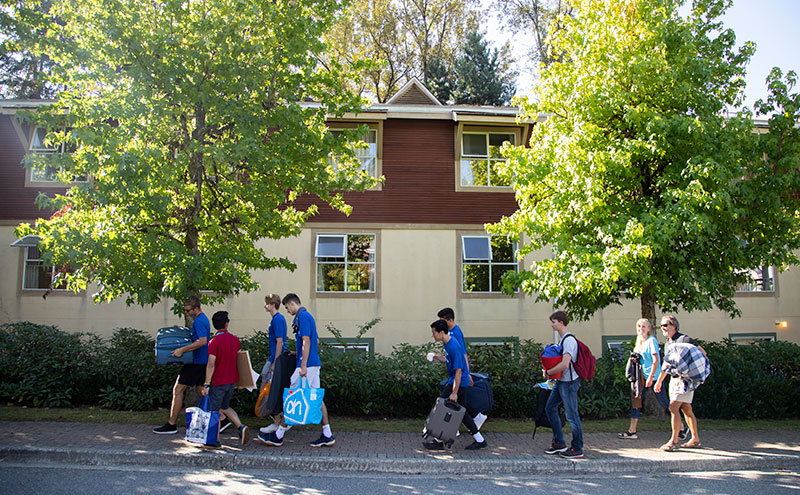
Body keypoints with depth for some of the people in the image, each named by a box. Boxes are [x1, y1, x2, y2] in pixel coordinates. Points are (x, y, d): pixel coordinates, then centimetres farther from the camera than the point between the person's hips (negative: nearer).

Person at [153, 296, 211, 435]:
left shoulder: (198, 321, -17)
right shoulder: (204, 319, 15)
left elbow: (202, 341, -29)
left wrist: (182, 349, -29)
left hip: (195, 361, -10)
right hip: (203, 361, 10)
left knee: (178, 390, -4)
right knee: (201, 391, 13)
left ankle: (172, 425, 0)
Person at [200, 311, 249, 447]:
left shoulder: (214, 342, -15)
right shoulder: (235, 339, 2)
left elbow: (211, 365, -18)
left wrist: (206, 384, -14)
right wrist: (239, 380, 20)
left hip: (218, 382, -5)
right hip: (232, 380, 6)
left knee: (215, 411, 6)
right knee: (225, 407, 21)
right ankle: (241, 427, 4)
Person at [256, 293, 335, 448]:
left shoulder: (302, 316, -12)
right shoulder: (307, 316, 19)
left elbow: (306, 341, -20)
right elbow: (315, 341, 26)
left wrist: (303, 366, -23)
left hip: (307, 364, -10)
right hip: (314, 363, 10)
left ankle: (278, 435, 4)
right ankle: (327, 436, 8)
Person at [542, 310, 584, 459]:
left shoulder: (569, 340, -19)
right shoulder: (562, 339, 13)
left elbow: (564, 364, -27)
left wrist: (548, 372, -15)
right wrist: (548, 370, 10)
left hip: (569, 382, -10)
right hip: (561, 381, 10)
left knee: (572, 415, -2)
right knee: (550, 408, 13)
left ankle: (577, 449, 8)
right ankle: (559, 443, 21)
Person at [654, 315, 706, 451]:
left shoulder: (684, 340, -9)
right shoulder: (667, 344, 16)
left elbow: (703, 353, -9)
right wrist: (659, 381, 27)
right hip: (674, 378, 8)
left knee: (673, 408, -13)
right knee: (686, 409, 12)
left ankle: (674, 441, -9)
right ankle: (695, 440, 19)